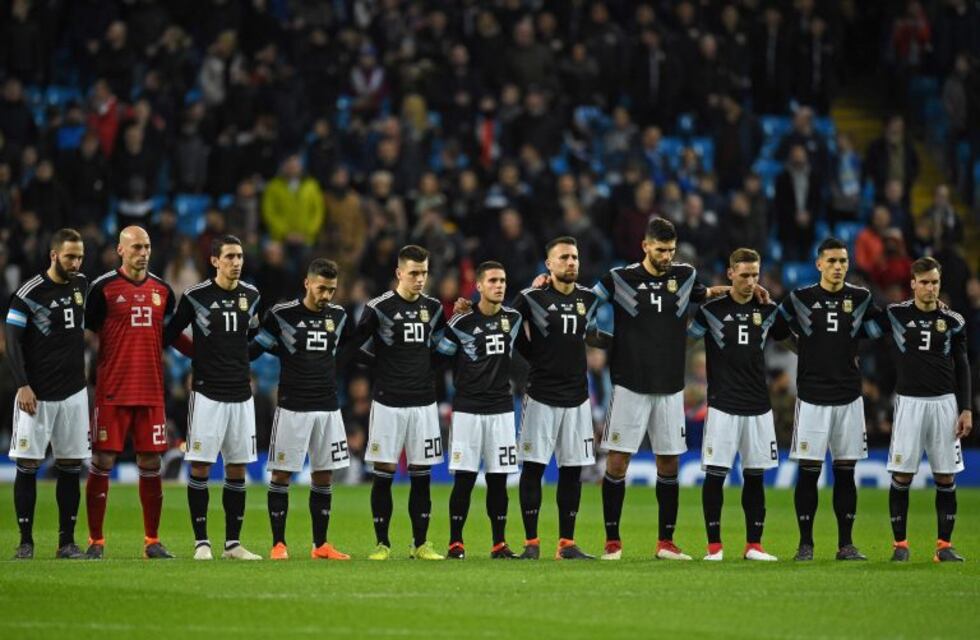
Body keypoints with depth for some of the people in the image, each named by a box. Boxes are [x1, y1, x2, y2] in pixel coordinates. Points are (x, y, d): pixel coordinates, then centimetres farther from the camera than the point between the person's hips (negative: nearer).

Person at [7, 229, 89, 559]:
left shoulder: (81, 285, 8)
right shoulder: (28, 293, -9)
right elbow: (13, 342, -10)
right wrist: (23, 386, -18)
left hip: (73, 392, 5)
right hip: (36, 394, -5)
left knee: (71, 466, 4)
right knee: (27, 465, -4)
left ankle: (67, 541, 9)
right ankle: (25, 541, 2)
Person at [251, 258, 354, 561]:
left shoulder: (338, 316, 7)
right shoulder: (282, 314, -6)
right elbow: (252, 350, -2)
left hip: (328, 408, 4)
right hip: (292, 408, -4)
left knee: (324, 476, 6)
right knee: (281, 475, -2)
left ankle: (320, 545, 14)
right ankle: (278, 544, 4)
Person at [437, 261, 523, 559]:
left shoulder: (513, 318, 6)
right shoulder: (462, 322, -6)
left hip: (501, 409, 3)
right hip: (468, 409, -3)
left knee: (498, 479, 4)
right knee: (464, 478, -5)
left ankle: (499, 543, 9)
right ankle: (455, 542, 1)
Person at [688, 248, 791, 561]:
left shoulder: (767, 311, 9)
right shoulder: (712, 309, -2)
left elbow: (786, 335, 22)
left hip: (758, 406, 3)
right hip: (722, 404, -3)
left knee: (755, 475, 5)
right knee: (715, 474, -5)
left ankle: (753, 545, 10)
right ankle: (714, 545, 1)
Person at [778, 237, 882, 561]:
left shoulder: (861, 299, 5)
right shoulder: (800, 299, 0)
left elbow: (878, 334, 15)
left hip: (849, 399, 2)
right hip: (812, 397, -2)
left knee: (845, 473, 5)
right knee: (808, 471, -3)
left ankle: (845, 544, 10)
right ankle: (805, 543, 4)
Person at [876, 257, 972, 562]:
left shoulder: (952, 321, 5)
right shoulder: (895, 314, 0)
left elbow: (962, 366, 9)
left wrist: (966, 409, 4)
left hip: (944, 401, 1)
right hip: (909, 401, -1)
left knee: (946, 477, 2)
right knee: (901, 476, -3)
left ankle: (945, 545, 8)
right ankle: (900, 544, 6)